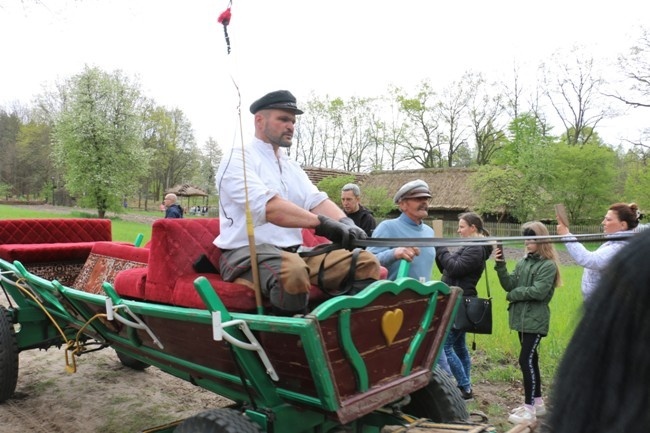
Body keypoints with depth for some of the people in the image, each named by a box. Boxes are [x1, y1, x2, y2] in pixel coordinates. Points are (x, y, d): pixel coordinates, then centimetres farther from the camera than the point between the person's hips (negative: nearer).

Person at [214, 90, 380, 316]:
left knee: (365, 262, -9)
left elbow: (317, 200, 5)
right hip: (247, 253, -7)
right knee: (292, 271, -40)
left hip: (293, 252, 7)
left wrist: (346, 223, -16)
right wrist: (321, 222, -30)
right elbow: (266, 206, -22)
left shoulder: (292, 167, 20)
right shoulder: (238, 159, -4)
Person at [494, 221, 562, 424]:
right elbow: (510, 285, 1)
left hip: (535, 321, -8)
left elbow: (538, 292, -21)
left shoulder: (548, 265, -12)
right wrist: (500, 265, -12)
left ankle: (530, 409, 0)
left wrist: (513, 295, -11)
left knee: (526, 360, -9)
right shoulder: (523, 262, 9)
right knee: (531, 359, 15)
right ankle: (537, 403, 27)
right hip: (522, 318, 8)